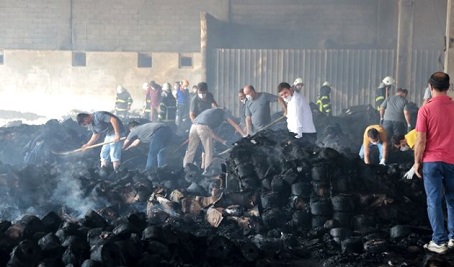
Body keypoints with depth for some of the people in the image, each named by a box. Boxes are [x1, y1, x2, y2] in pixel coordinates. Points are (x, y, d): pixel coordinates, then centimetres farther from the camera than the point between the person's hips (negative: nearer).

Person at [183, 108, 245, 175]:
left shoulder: (212, 112, 41)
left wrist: (222, 141, 43)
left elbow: (211, 133, 40)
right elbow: (236, 126, 20)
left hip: (193, 126, 6)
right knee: (209, 152, 3)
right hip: (203, 127, -6)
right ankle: (207, 171, -1)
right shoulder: (224, 113, 24)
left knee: (190, 151, 9)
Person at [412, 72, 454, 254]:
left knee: (434, 201, 2)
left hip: (432, 161, -3)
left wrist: (417, 162, 0)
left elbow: (421, 140, -11)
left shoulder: (426, 109, -11)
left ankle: (439, 242, 3)